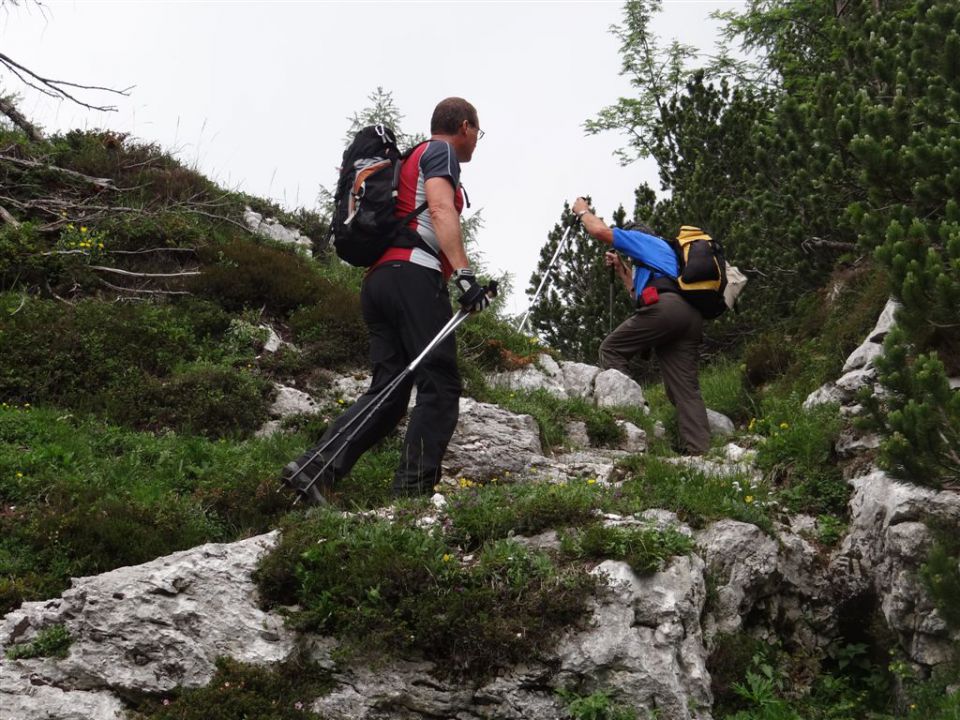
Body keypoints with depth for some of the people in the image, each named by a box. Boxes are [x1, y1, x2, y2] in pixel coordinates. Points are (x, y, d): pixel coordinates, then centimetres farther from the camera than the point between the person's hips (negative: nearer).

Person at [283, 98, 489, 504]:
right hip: (414, 276, -9)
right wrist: (464, 273, -22)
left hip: (378, 278, 9)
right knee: (439, 384, -10)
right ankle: (415, 492, -18)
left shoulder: (408, 160, 33)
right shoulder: (441, 151, 6)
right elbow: (441, 209, -12)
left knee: (388, 391, 3)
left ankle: (313, 468, -11)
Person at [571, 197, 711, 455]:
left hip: (665, 306, -7)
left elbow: (599, 231, 17)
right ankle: (698, 450, -16)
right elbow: (640, 293, 48)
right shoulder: (667, 254, 44)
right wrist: (621, 270, 52)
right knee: (686, 388, -2)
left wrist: (582, 211, 35)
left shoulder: (644, 240, 22)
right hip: (692, 316, 7)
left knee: (611, 350, 3)